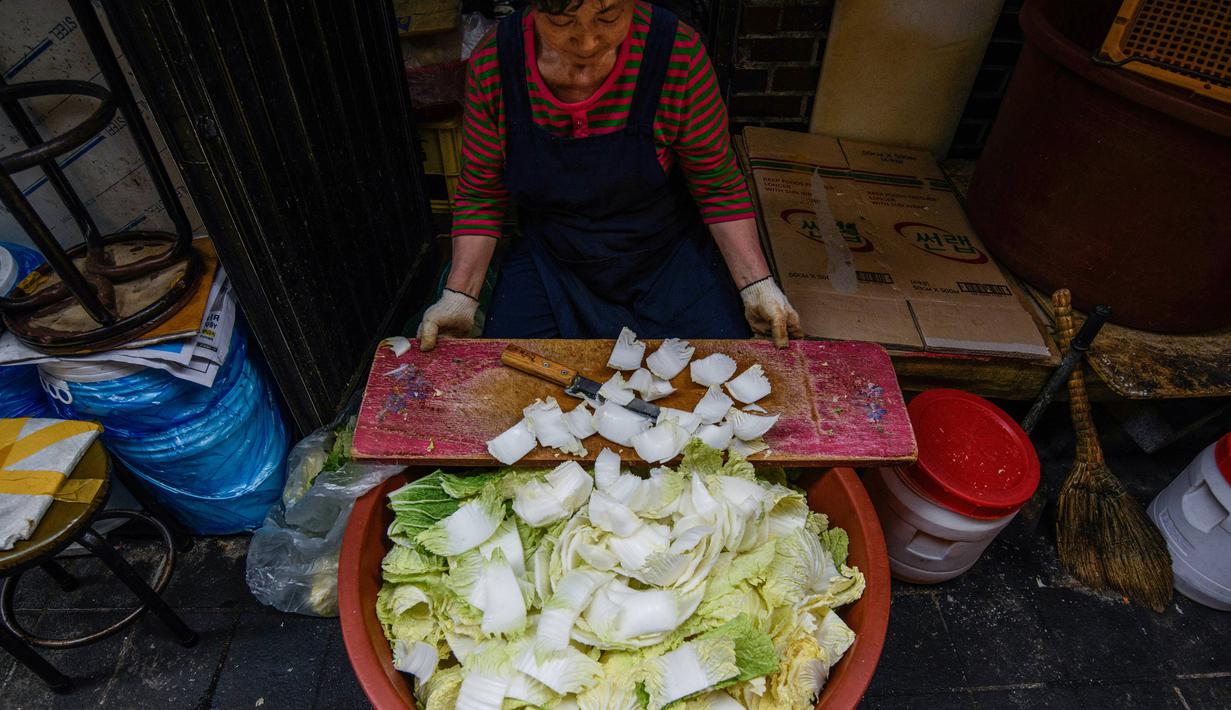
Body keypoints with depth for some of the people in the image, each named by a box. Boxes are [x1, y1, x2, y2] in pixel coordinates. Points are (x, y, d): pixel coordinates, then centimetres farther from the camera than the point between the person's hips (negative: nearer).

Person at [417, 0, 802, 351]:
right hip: (550, 262, 2)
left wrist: (756, 284, -17)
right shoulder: (492, 64, -15)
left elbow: (717, 184, -9)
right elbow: (481, 193, -4)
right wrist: (460, 294, -13)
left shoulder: (678, 51, -19)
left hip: (670, 260, -1)